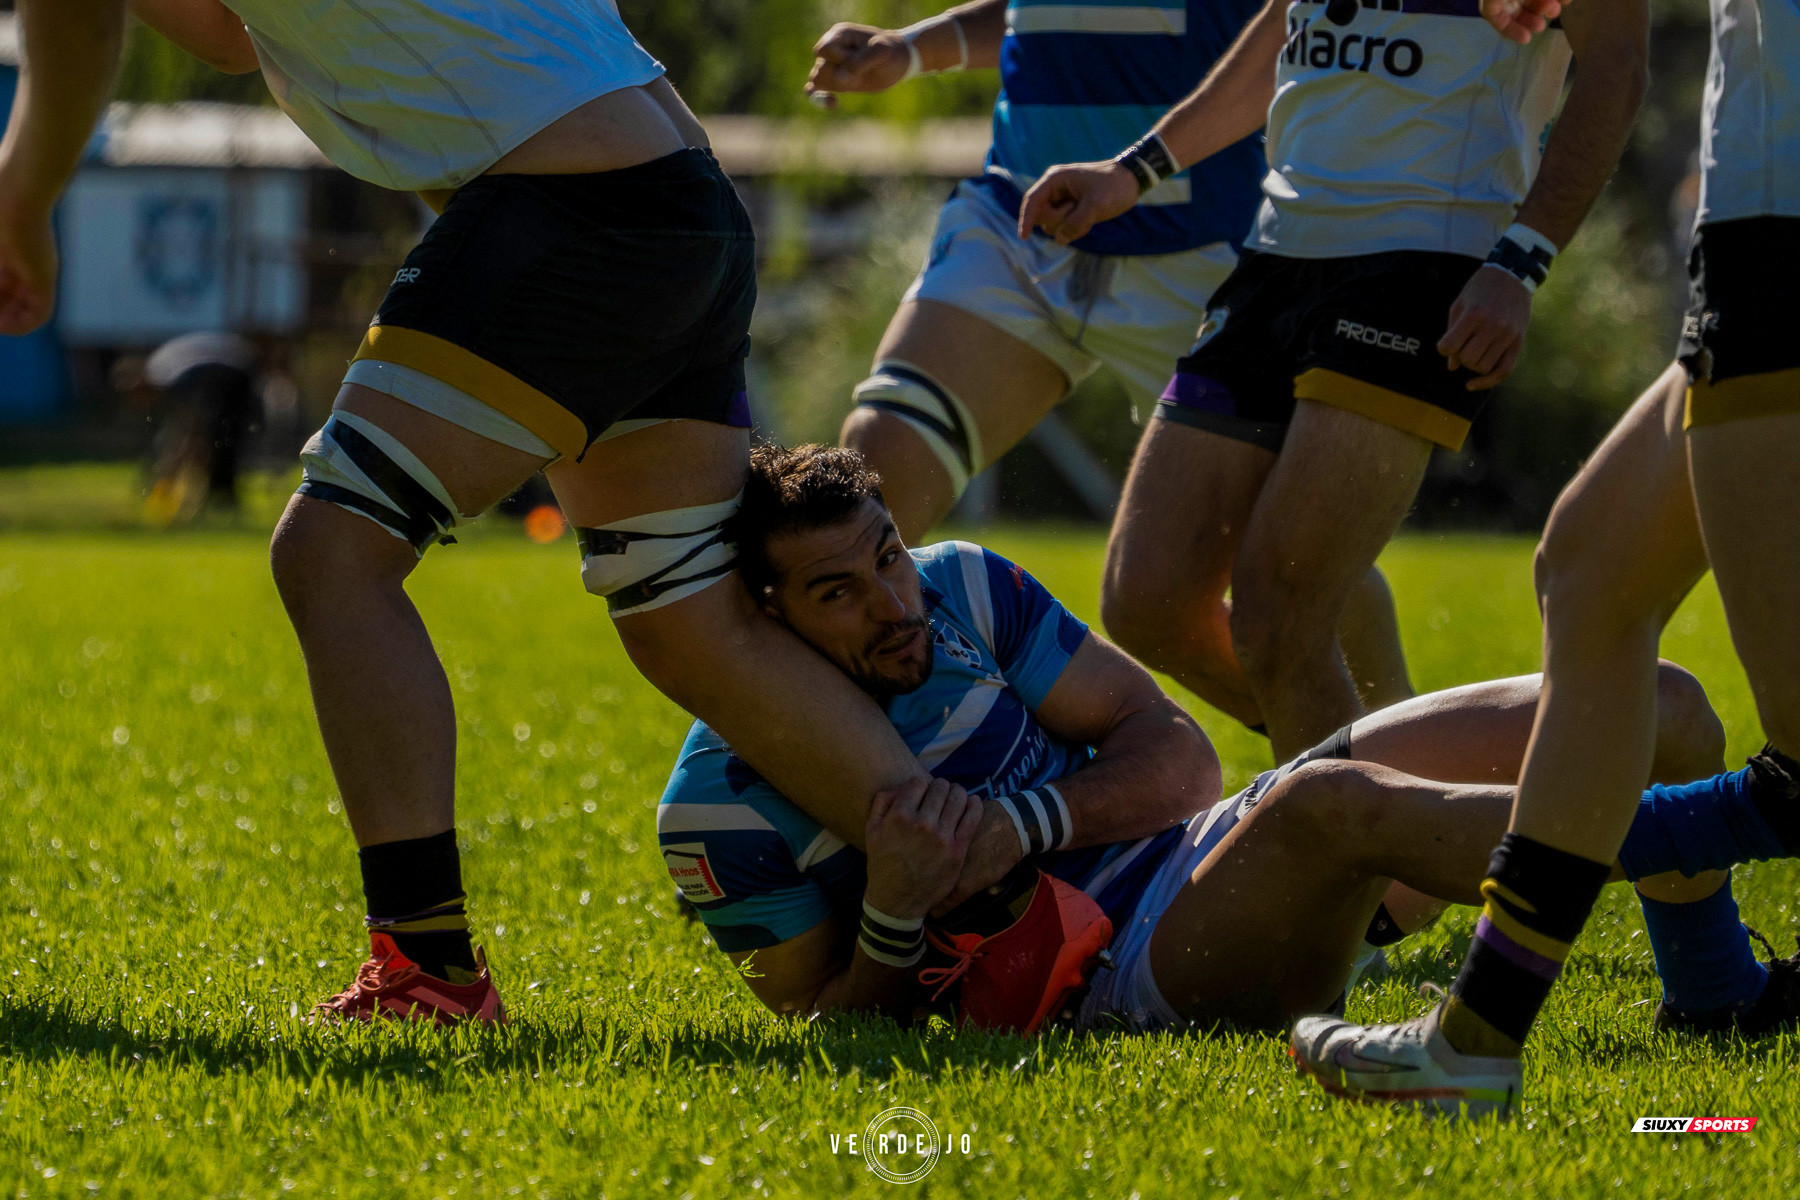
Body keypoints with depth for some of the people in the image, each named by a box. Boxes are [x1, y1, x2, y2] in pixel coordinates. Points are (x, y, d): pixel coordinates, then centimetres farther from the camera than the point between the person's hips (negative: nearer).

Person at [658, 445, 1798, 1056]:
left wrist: (1016, 824, -16)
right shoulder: (720, 800, -8)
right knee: (1328, 803, -40)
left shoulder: (960, 586, 5)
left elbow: (1179, 754, 3)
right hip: (1116, 986, -6)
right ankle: (1708, 825, -34)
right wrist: (893, 913, -24)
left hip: (1210, 846, 6)